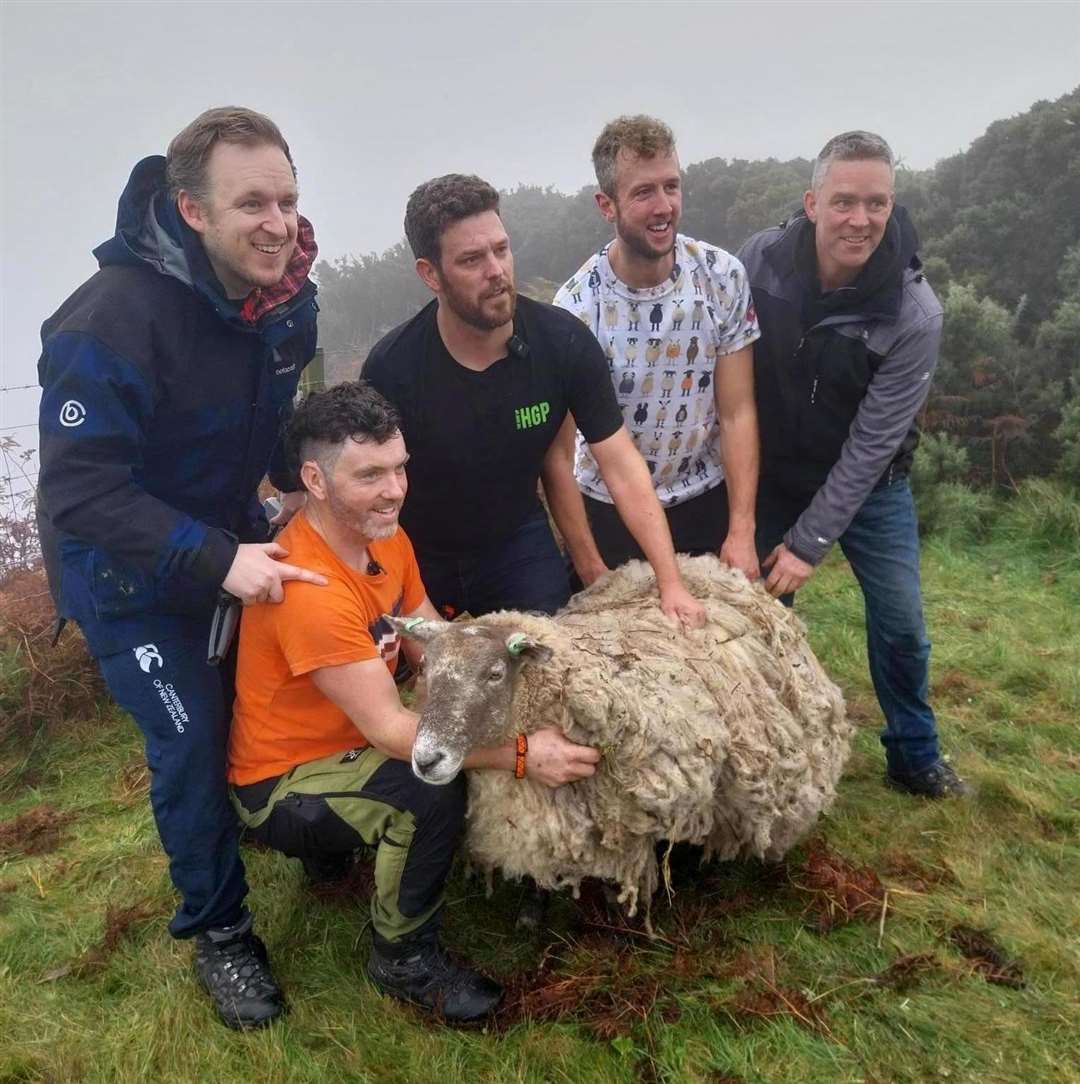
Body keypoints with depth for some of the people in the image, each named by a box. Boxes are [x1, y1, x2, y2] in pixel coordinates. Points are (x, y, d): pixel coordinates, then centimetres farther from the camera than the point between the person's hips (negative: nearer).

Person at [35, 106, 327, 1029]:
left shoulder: (286, 294, -9)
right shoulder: (112, 320, -32)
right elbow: (80, 490, -32)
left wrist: (294, 484, -4)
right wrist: (215, 561, -38)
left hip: (233, 534, 6)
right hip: (126, 571, -6)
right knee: (193, 742, -2)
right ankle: (218, 930, 22)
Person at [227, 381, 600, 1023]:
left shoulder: (385, 538, -5)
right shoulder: (309, 590, -33)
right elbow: (388, 729, -31)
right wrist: (521, 755, -34)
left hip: (348, 741, 8)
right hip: (281, 785, -8)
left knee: (482, 738, 1)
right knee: (432, 792, -30)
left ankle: (334, 846, 18)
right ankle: (405, 959, -2)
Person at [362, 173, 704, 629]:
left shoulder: (564, 341, -18)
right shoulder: (392, 367, -23)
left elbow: (622, 467, -16)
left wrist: (671, 583, -20)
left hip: (517, 543, 1)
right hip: (417, 558, -1)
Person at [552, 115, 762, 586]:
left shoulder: (723, 277, -11)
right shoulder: (576, 307, -19)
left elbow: (738, 414, -10)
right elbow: (558, 456, -15)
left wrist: (742, 533, -15)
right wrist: (590, 570, -15)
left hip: (708, 501, 2)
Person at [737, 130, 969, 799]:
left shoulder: (915, 315, -24)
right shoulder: (761, 260, -17)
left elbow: (870, 443, -21)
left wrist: (810, 543, -21)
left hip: (869, 484, -1)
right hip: (772, 475, 2)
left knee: (901, 622, 5)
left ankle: (915, 757, 30)